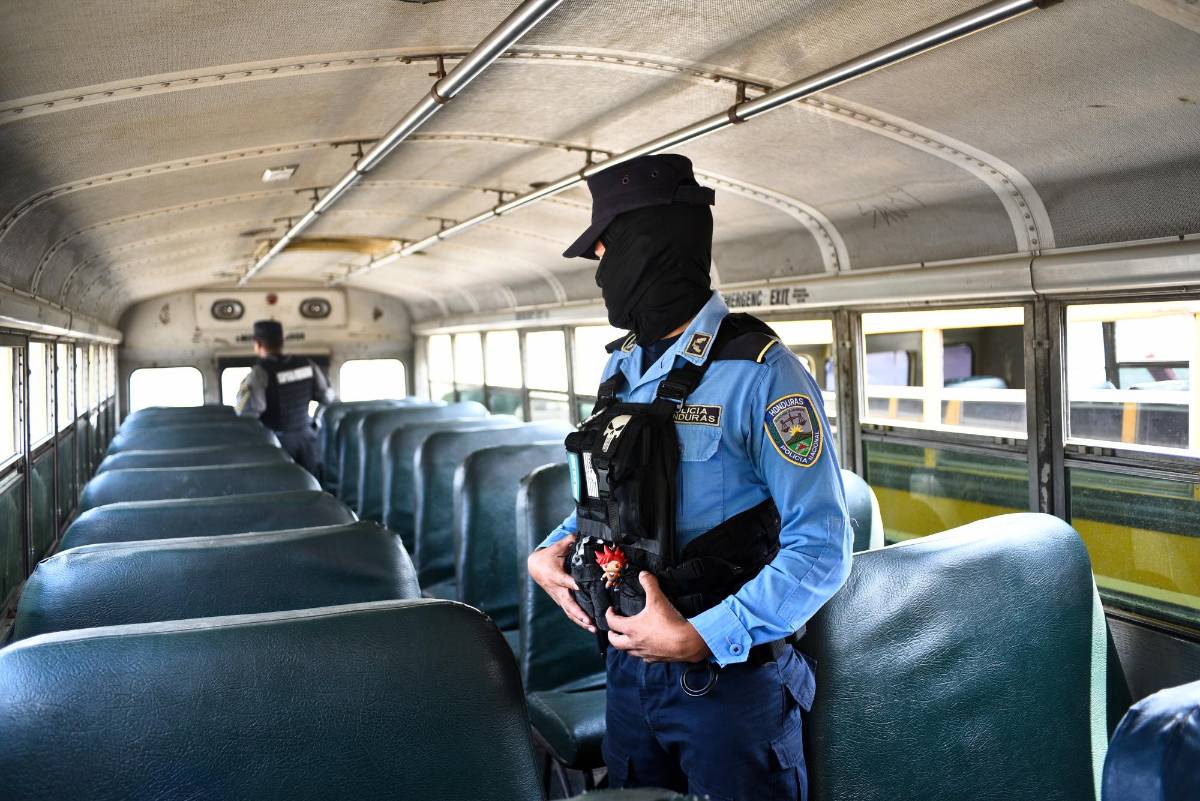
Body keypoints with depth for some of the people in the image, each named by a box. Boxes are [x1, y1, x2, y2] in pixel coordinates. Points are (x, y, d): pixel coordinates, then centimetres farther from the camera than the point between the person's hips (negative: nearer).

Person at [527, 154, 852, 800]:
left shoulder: (759, 373, -17)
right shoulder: (622, 366, 7)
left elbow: (821, 549, -20)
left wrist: (700, 638, -23)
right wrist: (546, 553, 1)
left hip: (729, 678, -7)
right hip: (627, 666, 7)